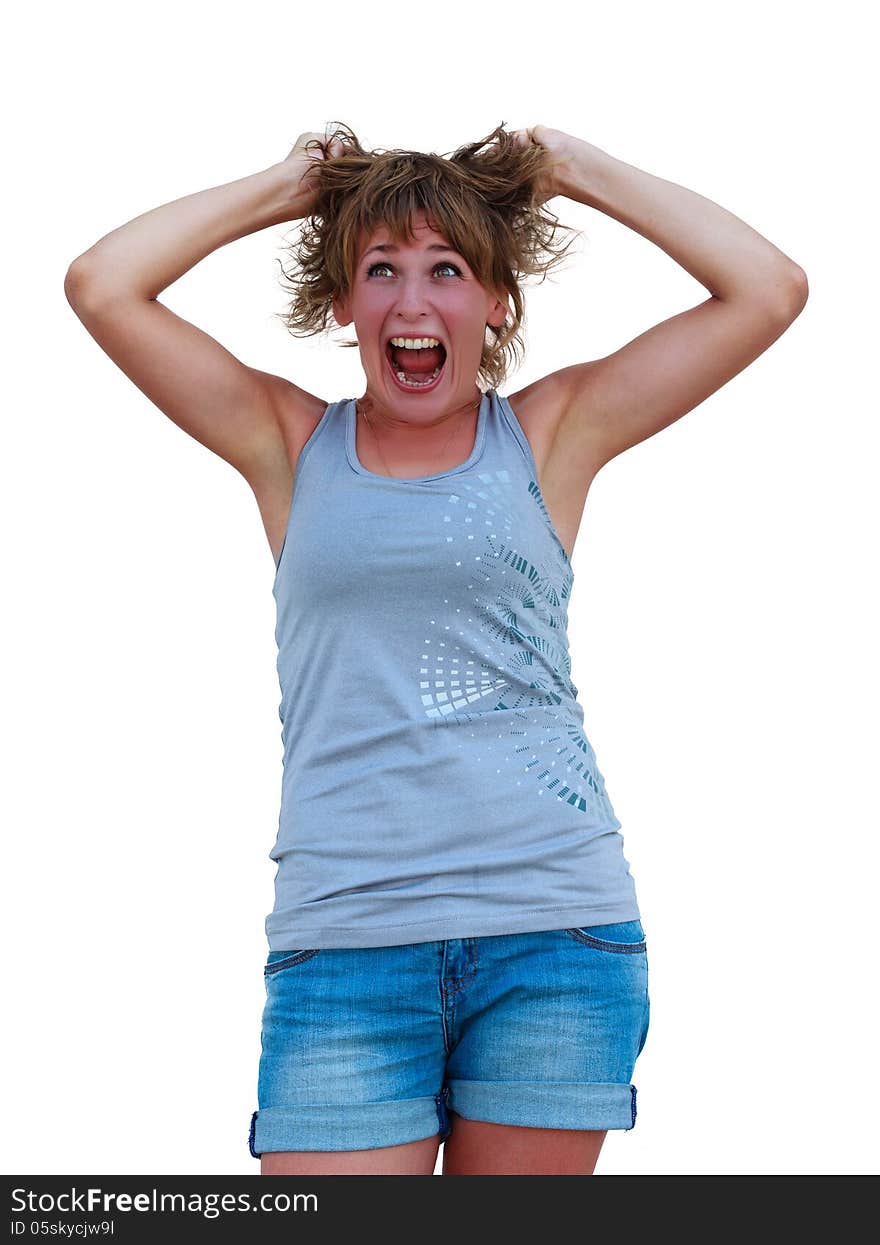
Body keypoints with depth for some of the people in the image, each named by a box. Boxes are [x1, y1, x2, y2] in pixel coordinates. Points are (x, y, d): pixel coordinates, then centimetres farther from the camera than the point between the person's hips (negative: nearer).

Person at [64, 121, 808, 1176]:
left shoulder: (548, 435, 8)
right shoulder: (293, 447, 10)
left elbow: (769, 291, 4)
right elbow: (101, 287, 3)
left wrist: (573, 167, 9)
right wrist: (291, 182, 9)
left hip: (553, 933, 0)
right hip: (343, 935, 0)